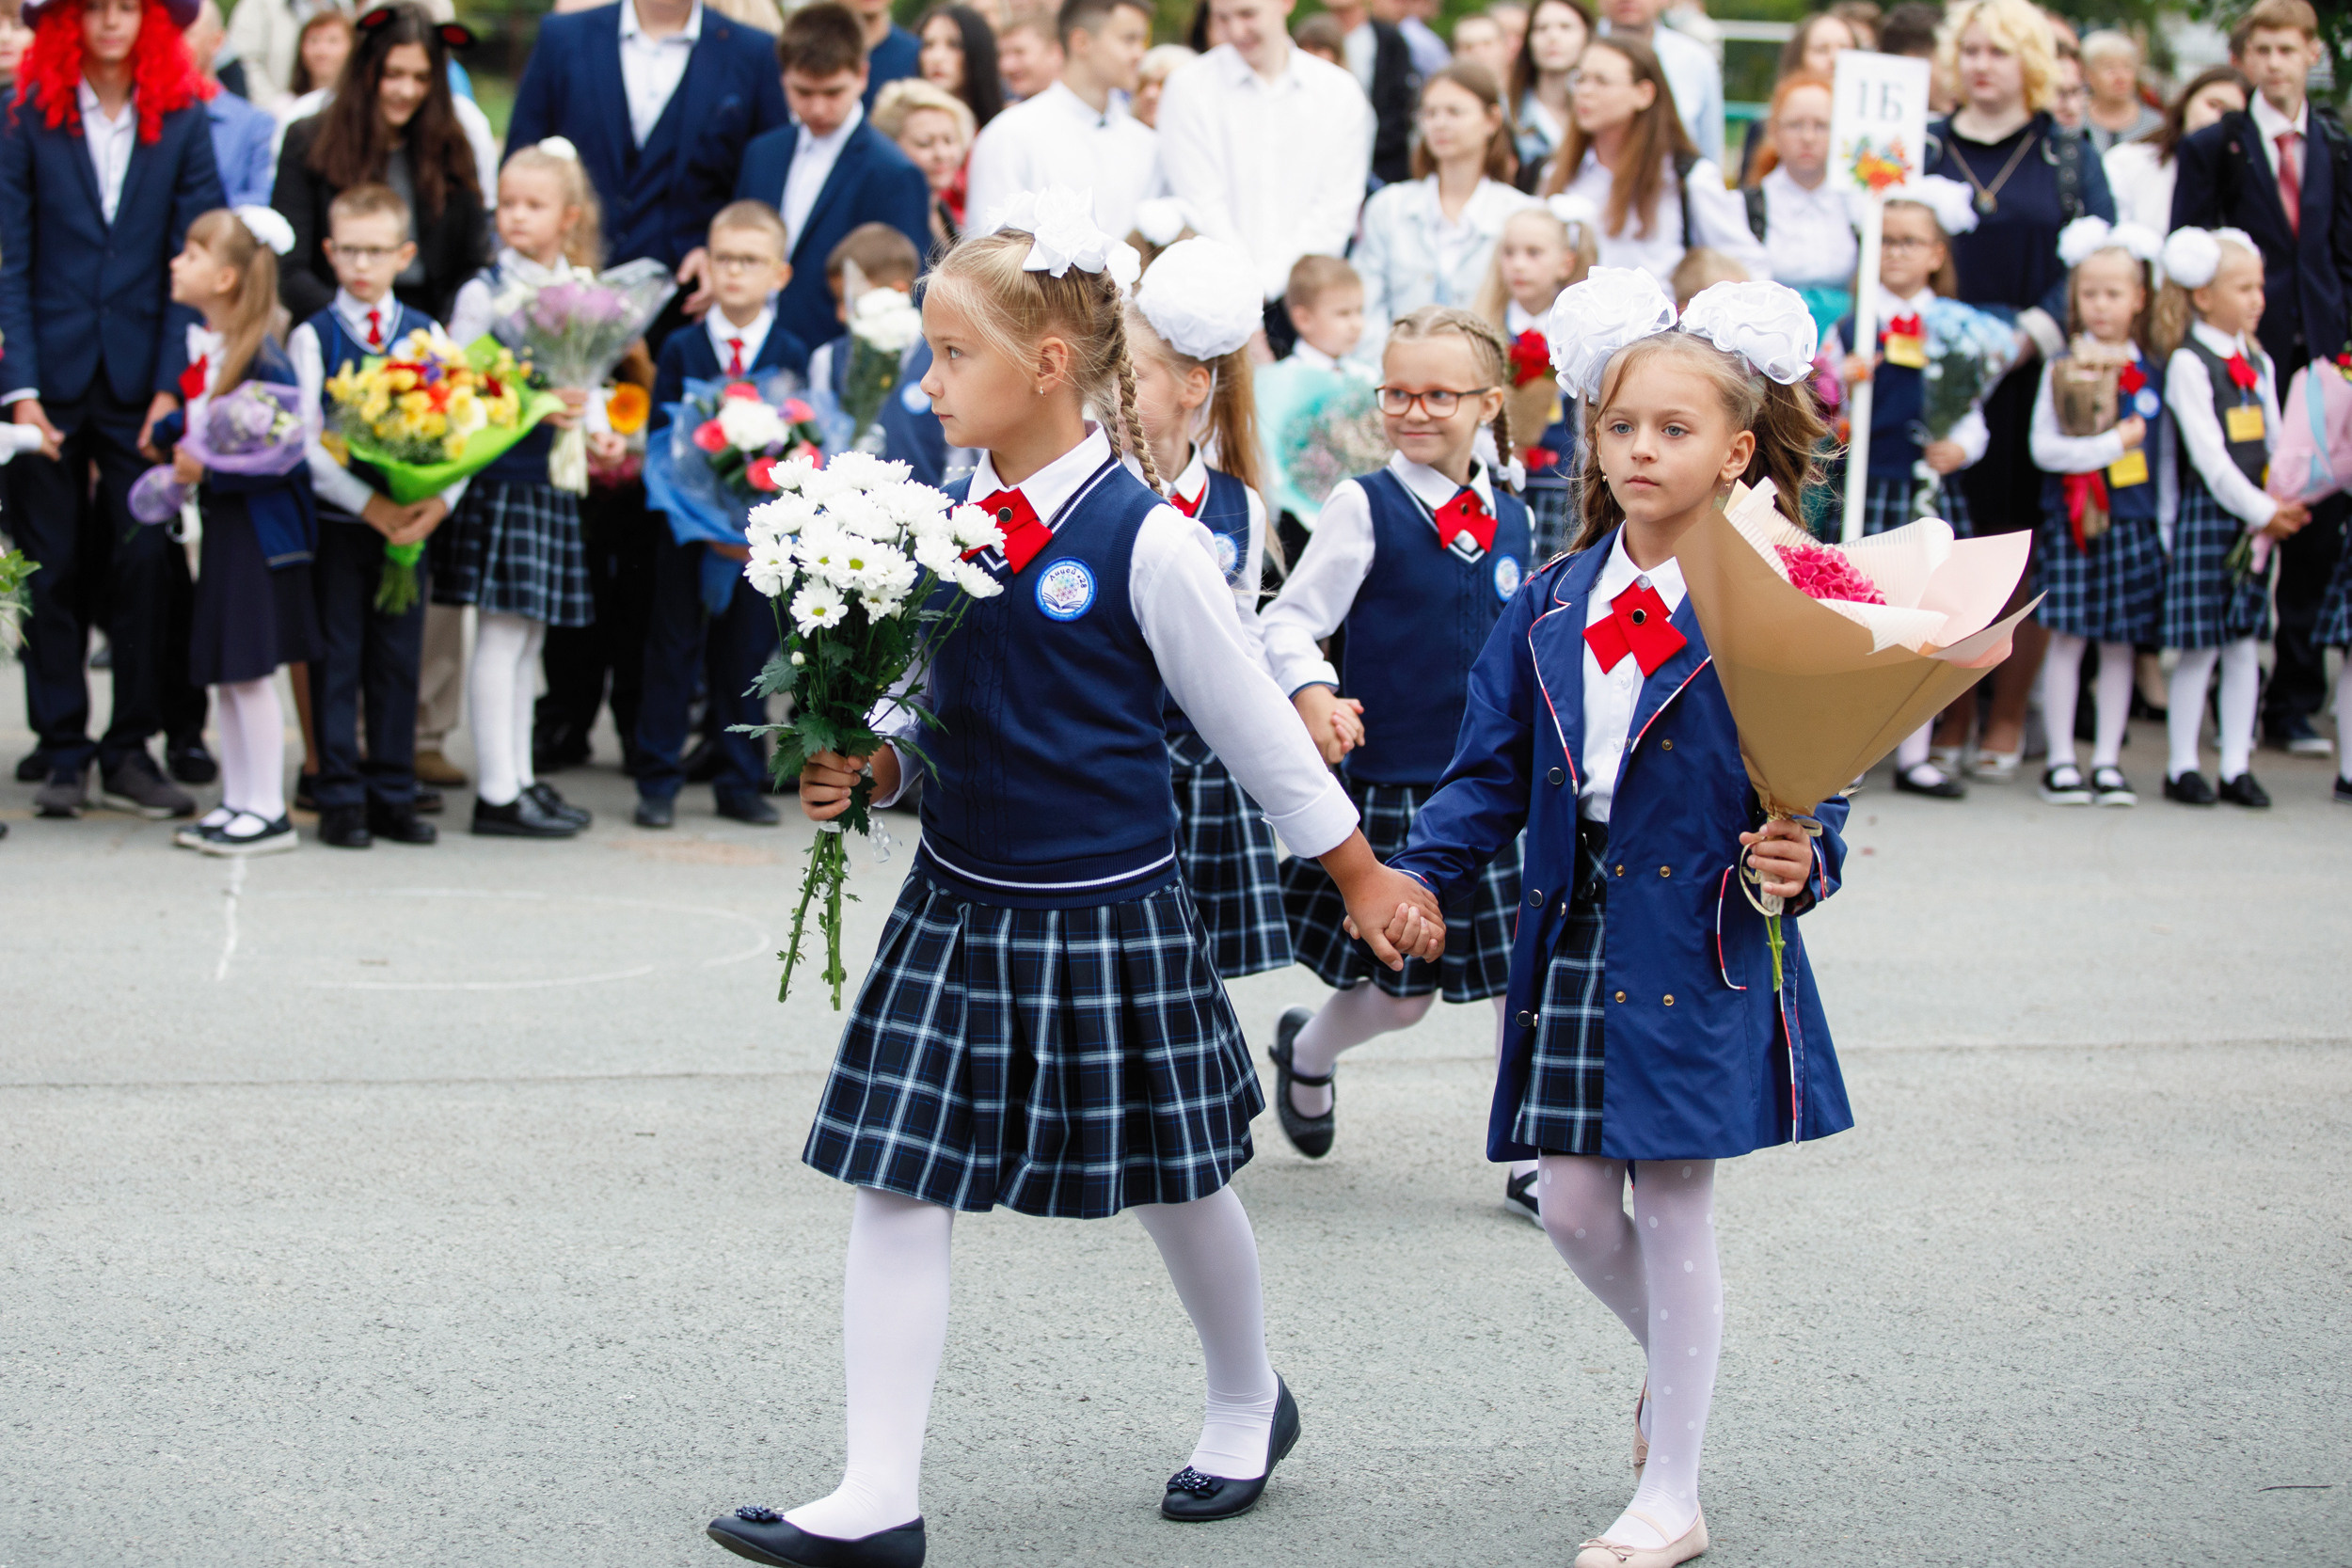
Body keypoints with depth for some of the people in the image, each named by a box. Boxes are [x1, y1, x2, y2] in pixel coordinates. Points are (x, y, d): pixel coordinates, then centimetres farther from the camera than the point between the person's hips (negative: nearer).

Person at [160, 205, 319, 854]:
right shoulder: (199, 344, 6)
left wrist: (210, 471, -22)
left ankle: (268, 813, 6)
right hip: (220, 521, 8)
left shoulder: (263, 360, -20)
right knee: (224, 676, 13)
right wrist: (177, 447, 2)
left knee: (249, 671, -3)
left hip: (259, 526, -8)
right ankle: (237, 802, 22)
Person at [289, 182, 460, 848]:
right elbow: (305, 443, -9)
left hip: (410, 523, 2)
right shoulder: (312, 337, -1)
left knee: (397, 661, 7)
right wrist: (370, 505, -18)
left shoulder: (427, 335, 7)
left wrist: (438, 503, -15)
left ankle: (394, 797, 14)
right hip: (334, 520, -2)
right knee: (336, 661, 1)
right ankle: (341, 799, 7)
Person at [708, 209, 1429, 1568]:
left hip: (1109, 913, -5)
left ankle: (1250, 1403, 40)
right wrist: (867, 769, -6)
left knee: (1176, 1179, 13)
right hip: (960, 901, 5)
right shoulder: (952, 522, 1)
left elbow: (1252, 719, -7)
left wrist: (1362, 873, 1)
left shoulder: (1143, 538, -16)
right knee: (897, 1186, -1)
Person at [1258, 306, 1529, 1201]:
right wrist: (1314, 695, -26)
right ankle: (1306, 1052, 36)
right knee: (1401, 989, 3)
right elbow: (1290, 620, -9)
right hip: (1394, 784, -4)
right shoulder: (1364, 508, -9)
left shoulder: (1511, 520, 6)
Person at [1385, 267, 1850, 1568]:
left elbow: (1814, 784, -6)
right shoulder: (1551, 606, 6)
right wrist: (1420, 871, -1)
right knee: (1573, 1206, 7)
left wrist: (1801, 863, -25)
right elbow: (1492, 769, 11)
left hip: (1699, 948, -5)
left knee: (1673, 1204, 1)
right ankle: (1676, 1359, 39)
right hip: (1573, 937, 5)